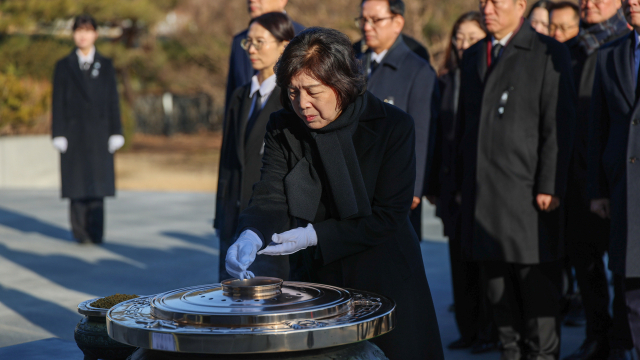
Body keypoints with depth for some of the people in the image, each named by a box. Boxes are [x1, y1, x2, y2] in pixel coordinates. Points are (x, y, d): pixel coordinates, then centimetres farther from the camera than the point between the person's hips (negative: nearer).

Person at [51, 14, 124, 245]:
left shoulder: (105, 65, 9)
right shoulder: (63, 66, 7)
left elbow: (113, 100, 7)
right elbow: (58, 102, 4)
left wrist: (115, 134, 0)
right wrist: (58, 136, -3)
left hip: (99, 133, 0)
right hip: (74, 132, 0)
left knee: (97, 183, -5)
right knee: (77, 185, -2)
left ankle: (96, 233, -3)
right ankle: (81, 233, 4)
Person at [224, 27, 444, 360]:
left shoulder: (393, 126, -13)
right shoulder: (283, 129, -3)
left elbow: (389, 215, -14)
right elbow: (271, 198, -13)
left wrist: (316, 235, -20)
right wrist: (251, 236, -35)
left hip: (385, 283, -2)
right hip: (315, 280, 2)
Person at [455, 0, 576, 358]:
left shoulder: (549, 53, -3)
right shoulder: (473, 57, 17)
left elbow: (559, 126, -8)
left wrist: (550, 187, -14)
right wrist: (463, 182, 13)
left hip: (527, 191, -6)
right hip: (482, 195, 6)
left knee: (538, 284, -1)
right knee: (498, 284, 9)